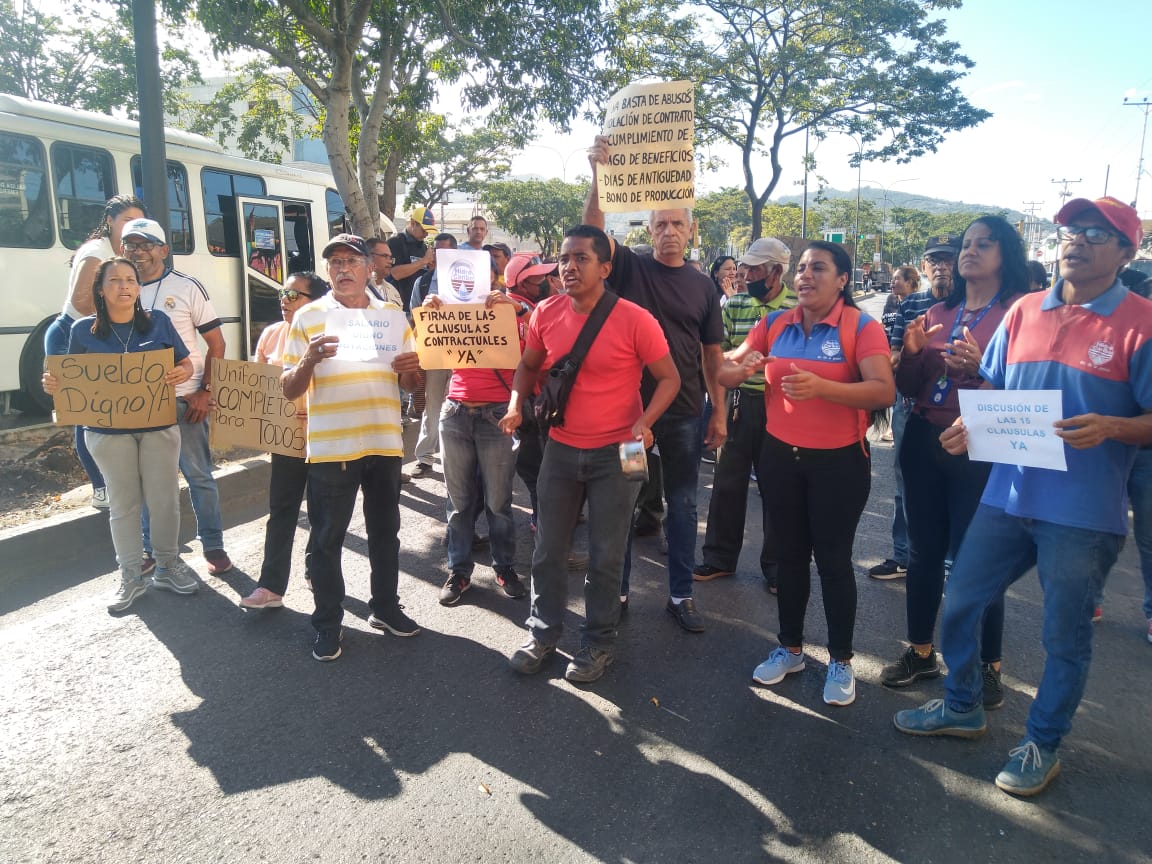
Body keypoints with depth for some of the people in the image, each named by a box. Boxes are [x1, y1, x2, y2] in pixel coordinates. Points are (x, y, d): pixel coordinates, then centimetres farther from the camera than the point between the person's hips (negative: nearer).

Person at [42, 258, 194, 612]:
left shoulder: (158, 321, 2)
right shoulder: (83, 329, 2)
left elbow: (185, 363, 5)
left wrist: (181, 374, -17)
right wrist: (53, 384, -14)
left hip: (159, 425, 0)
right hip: (108, 431, 0)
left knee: (164, 497, 6)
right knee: (123, 503, 8)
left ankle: (168, 566, 23)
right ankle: (131, 576, 19)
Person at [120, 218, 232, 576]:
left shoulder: (187, 287, -2)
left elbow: (216, 343, -1)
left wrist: (205, 391, -10)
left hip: (183, 398, -3)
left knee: (199, 475, 4)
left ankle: (213, 545, 15)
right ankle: (150, 547, 25)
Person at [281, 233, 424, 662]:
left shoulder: (394, 315, 9)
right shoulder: (307, 317, 0)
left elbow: (409, 383, 13)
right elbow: (289, 389, -2)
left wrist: (411, 368, -10)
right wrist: (309, 360, -22)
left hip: (384, 442, 3)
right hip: (329, 447, -3)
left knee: (385, 531, 14)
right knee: (327, 539, 5)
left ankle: (385, 606, 32)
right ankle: (328, 623, 20)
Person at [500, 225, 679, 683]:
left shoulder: (634, 320, -16)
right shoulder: (546, 314, -4)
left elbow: (669, 378, -7)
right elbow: (528, 365, 13)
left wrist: (644, 422, -22)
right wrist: (516, 403, -6)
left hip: (615, 453, -4)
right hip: (561, 448, 4)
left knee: (605, 557, 7)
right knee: (548, 550, 13)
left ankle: (599, 642, 27)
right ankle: (543, 632, 32)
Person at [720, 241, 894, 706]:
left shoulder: (862, 327, -11)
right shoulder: (774, 324, 2)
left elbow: (884, 391, -23)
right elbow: (725, 371, 2)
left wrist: (822, 387, -36)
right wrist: (740, 369, -22)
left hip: (838, 461, -4)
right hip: (781, 457, 4)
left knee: (833, 559, 5)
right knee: (790, 555, 14)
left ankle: (841, 661, 22)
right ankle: (790, 648, 31)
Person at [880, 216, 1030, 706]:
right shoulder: (937, 313, 12)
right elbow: (909, 388, 11)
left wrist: (983, 367, -27)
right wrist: (911, 352, -7)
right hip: (923, 444, 6)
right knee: (925, 551, 12)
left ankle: (988, 666, 18)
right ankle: (921, 652, 27)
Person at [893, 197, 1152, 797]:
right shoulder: (1025, 312, 7)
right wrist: (972, 423, -5)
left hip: (1084, 514, -5)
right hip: (1007, 495, 5)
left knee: (1065, 637, 11)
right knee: (959, 605, 14)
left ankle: (1042, 746, 32)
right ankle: (962, 708, 37)